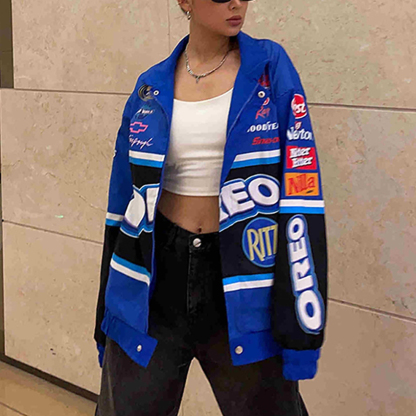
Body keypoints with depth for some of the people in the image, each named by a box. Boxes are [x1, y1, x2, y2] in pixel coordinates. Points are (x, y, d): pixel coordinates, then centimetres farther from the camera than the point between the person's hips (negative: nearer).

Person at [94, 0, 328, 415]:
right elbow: (125, 199, 9)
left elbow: (300, 191, -8)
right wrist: (106, 315, 12)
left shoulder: (271, 67, -3)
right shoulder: (151, 87, 4)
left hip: (242, 277, -2)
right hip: (156, 276, 2)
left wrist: (302, 303, -14)